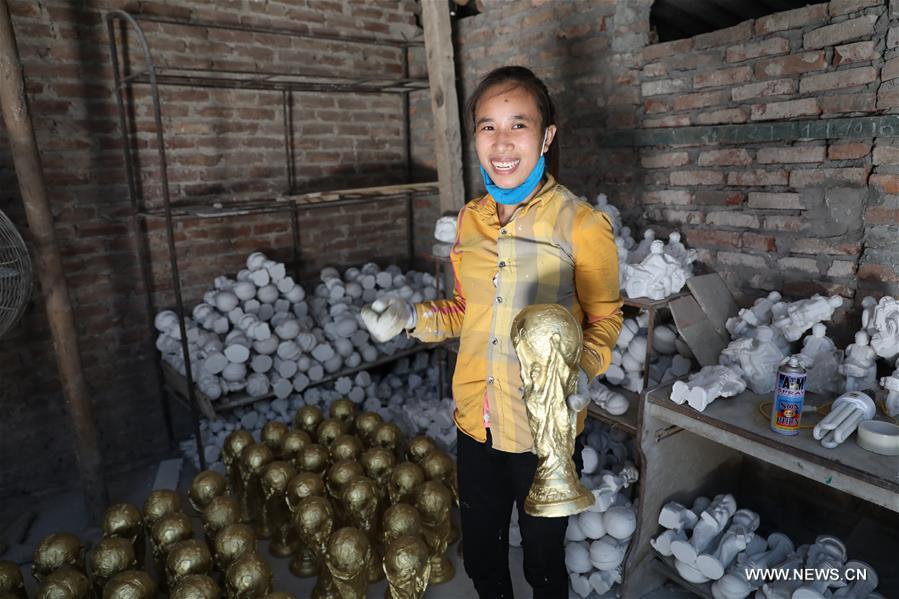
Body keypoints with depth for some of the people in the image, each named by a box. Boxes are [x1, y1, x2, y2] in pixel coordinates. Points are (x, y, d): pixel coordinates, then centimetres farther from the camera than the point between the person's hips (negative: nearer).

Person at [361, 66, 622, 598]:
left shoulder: (581, 224, -16)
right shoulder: (470, 219, 0)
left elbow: (604, 318, -7)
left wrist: (580, 370, -26)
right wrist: (412, 317, -5)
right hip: (476, 421, 5)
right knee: (481, 555, 25)